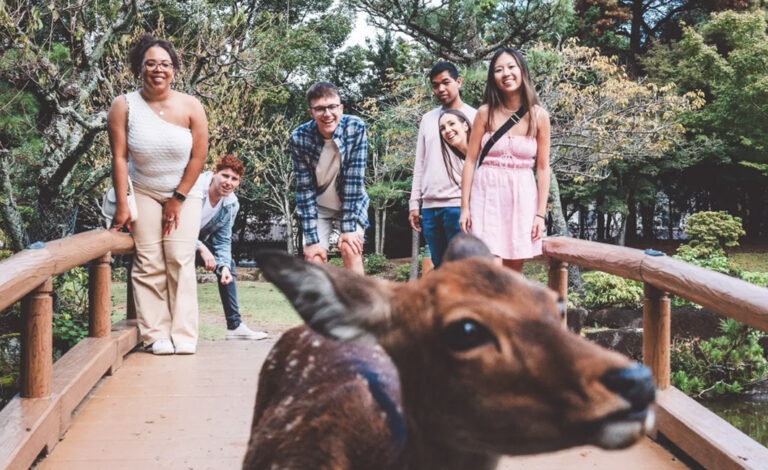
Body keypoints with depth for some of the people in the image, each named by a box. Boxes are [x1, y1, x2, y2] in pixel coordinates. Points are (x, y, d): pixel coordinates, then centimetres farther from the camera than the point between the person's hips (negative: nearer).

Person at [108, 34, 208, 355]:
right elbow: (119, 158, -11)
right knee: (149, 262, -6)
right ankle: (156, 335, -1)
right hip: (143, 193, 0)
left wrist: (178, 199, -8)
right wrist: (121, 206, -13)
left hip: (184, 194, 0)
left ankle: (184, 336, -4)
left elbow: (199, 156, -8)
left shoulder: (191, 106, -11)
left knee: (181, 259, -8)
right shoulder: (124, 106, -11)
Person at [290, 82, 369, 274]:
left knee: (350, 249, -19)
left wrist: (349, 226, -23)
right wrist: (312, 238, -21)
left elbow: (354, 179, -22)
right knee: (314, 257, -12)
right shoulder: (300, 137, -20)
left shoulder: (355, 127, -22)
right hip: (319, 206, 1)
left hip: (352, 203, -1)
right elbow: (305, 189, -18)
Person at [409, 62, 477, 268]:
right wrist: (414, 203, 12)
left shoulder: (473, 117, 2)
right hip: (430, 206, 5)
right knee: (439, 266, 8)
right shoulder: (427, 119, 17)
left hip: (459, 204, -5)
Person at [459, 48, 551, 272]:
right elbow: (470, 161, 2)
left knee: (514, 270, 8)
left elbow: (543, 168, 3)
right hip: (487, 194, -1)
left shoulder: (539, 116, 1)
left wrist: (541, 213, -2)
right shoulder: (486, 113, 0)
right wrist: (465, 207, -3)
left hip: (522, 196, 2)